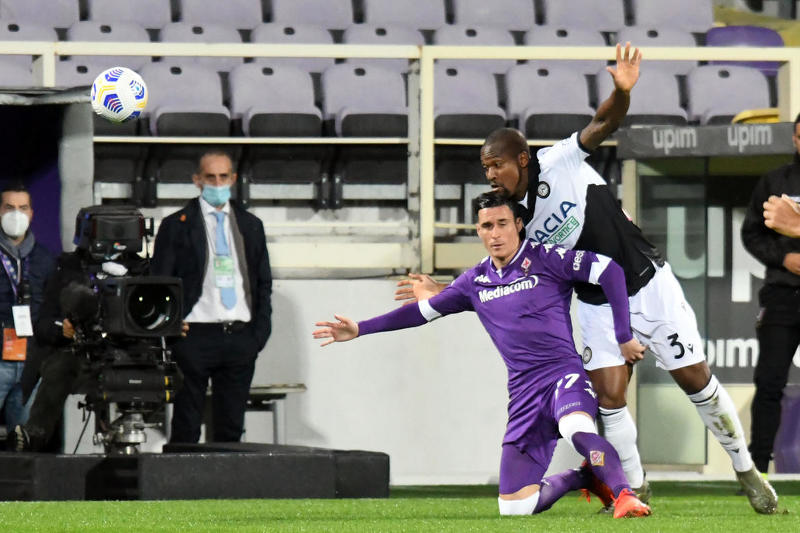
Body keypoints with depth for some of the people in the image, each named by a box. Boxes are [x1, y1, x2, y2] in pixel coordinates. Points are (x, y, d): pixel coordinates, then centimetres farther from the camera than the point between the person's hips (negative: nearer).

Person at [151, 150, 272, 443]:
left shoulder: (251, 226, 15)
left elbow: (264, 283, 17)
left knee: (231, 427, 4)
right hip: (196, 336, -3)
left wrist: (260, 331, 4)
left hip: (240, 338, 3)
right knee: (186, 429, -4)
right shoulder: (176, 226, 4)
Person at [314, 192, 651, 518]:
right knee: (514, 507, -3)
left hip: (563, 373, -6)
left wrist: (624, 337, -10)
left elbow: (610, 271, -8)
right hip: (524, 391, 6)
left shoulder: (544, 259, -3)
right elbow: (423, 311, 23)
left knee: (576, 429, -43)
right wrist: (360, 330, 21)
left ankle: (624, 495, -36)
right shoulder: (475, 283, 13)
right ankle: (583, 478, 20)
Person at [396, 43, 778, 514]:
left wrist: (622, 93, -51)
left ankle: (746, 469, 18)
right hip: (600, 306, 4)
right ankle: (634, 489, 8)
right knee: (609, 394, -9)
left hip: (650, 287, -3)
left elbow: (604, 124, -29)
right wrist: (439, 294, -3)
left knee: (696, 381, 2)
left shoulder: (561, 162, -17)